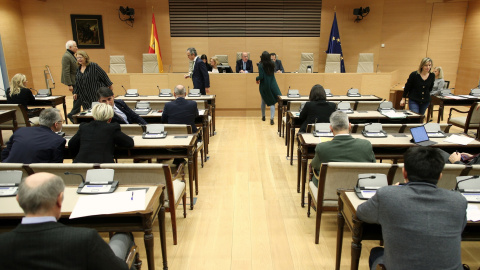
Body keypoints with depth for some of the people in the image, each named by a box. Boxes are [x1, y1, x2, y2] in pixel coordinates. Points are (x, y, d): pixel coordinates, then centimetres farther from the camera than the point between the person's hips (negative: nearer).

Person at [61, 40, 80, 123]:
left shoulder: (71, 55, 15)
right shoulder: (66, 56, -16)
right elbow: (66, 72, -21)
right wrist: (69, 85, -23)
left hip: (76, 81, 10)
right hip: (73, 82, -10)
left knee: (77, 98, 14)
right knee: (79, 97, -10)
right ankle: (72, 114, -1)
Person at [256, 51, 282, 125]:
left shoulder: (261, 65, -12)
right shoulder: (272, 64, 1)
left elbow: (261, 76, -17)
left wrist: (257, 78, 3)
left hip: (264, 86, -1)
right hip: (272, 85, 1)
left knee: (263, 101, 18)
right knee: (272, 102, 1)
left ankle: (263, 117, 31)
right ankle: (271, 119, -11)